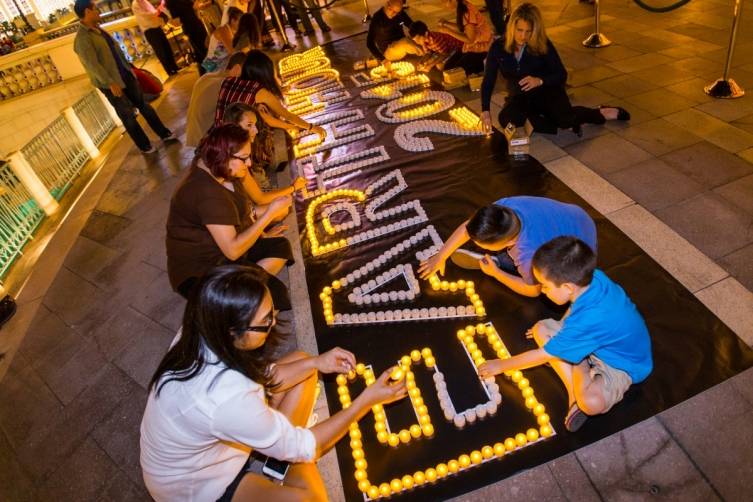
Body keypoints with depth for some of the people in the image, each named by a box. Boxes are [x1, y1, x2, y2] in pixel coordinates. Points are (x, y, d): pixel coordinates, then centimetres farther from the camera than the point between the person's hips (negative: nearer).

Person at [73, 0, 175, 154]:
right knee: (128, 116, 5)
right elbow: (92, 65, -23)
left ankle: (164, 133, 24)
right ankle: (145, 146, 16)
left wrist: (129, 67, 17)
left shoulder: (97, 29, 9)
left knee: (144, 105, 13)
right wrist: (110, 83, -25)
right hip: (109, 84, -8)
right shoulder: (82, 38, -19)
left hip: (125, 75, 8)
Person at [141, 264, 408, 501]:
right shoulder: (227, 399, -41)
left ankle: (289, 455, 8)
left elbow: (257, 377, 0)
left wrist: (316, 363, -11)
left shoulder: (203, 336, -19)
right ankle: (294, 461, 2)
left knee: (300, 360, 1)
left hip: (204, 444, 8)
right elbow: (303, 447, -25)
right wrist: (367, 399, -21)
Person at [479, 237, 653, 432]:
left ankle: (580, 370, -4)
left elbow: (543, 355, -25)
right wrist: (560, 330, 12)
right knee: (541, 329, -4)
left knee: (592, 402, -37)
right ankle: (574, 390, -7)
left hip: (623, 364, -9)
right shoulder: (593, 277, -20)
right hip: (603, 342, 9)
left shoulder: (588, 320, -39)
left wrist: (501, 365, -12)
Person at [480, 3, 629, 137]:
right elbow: (488, 81, -9)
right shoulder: (498, 47, -7)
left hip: (547, 91, -2)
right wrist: (485, 111, -22)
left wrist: (540, 81, -28)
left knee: (565, 119, -32)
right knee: (507, 119, -34)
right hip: (519, 98, 2)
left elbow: (561, 75, -8)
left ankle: (600, 113, 3)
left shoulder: (542, 45, -11)